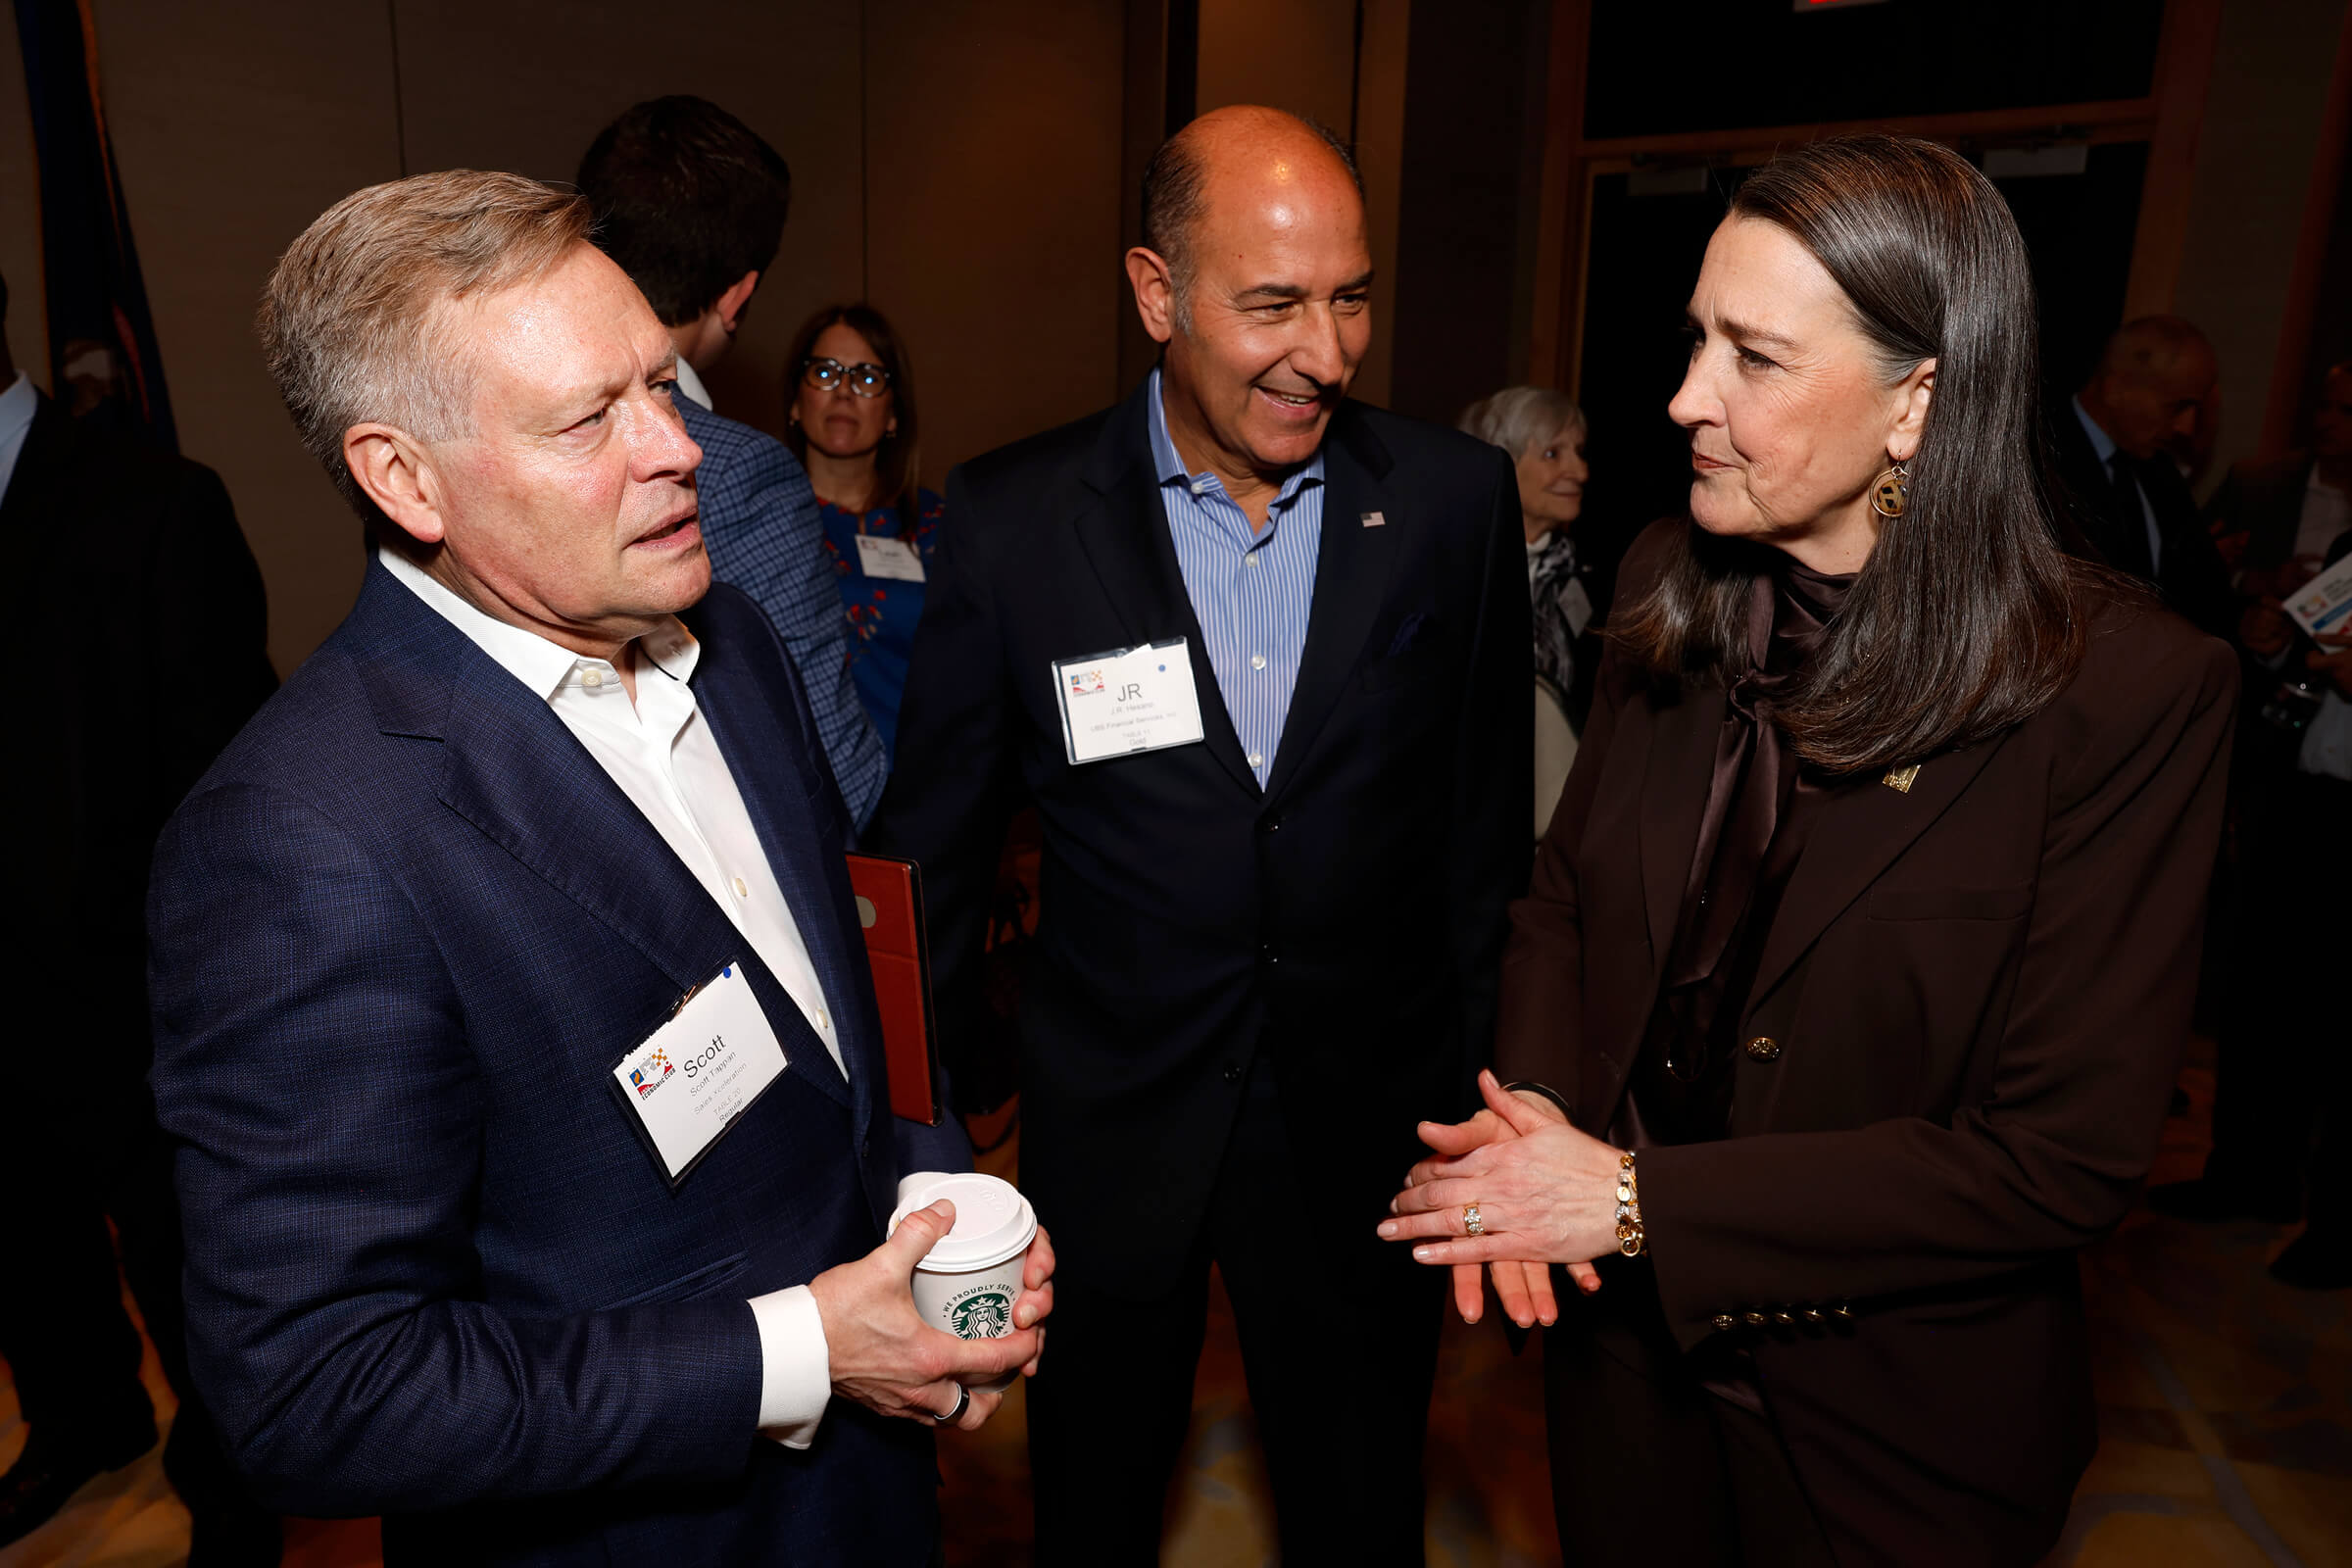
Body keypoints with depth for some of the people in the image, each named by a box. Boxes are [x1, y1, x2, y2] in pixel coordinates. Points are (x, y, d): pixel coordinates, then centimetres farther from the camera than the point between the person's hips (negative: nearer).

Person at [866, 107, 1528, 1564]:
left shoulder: (1457, 499, -7)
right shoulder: (1015, 517, -11)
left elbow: (1487, 828, 0)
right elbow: (935, 838, -2)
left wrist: (1484, 1090, 4)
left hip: (1366, 1110, 1)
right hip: (1109, 1115, 0)